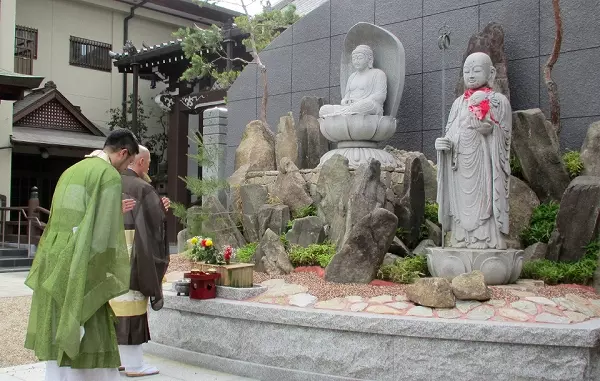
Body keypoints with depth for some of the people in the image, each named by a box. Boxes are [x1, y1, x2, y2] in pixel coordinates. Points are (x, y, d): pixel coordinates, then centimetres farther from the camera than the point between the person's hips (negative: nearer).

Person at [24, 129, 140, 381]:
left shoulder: (71, 171, 16)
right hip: (81, 270, -8)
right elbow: (104, 232, -17)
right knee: (90, 341, -1)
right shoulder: (110, 175, -10)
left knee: (59, 341, 13)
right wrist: (112, 276, -9)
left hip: (55, 267, 8)